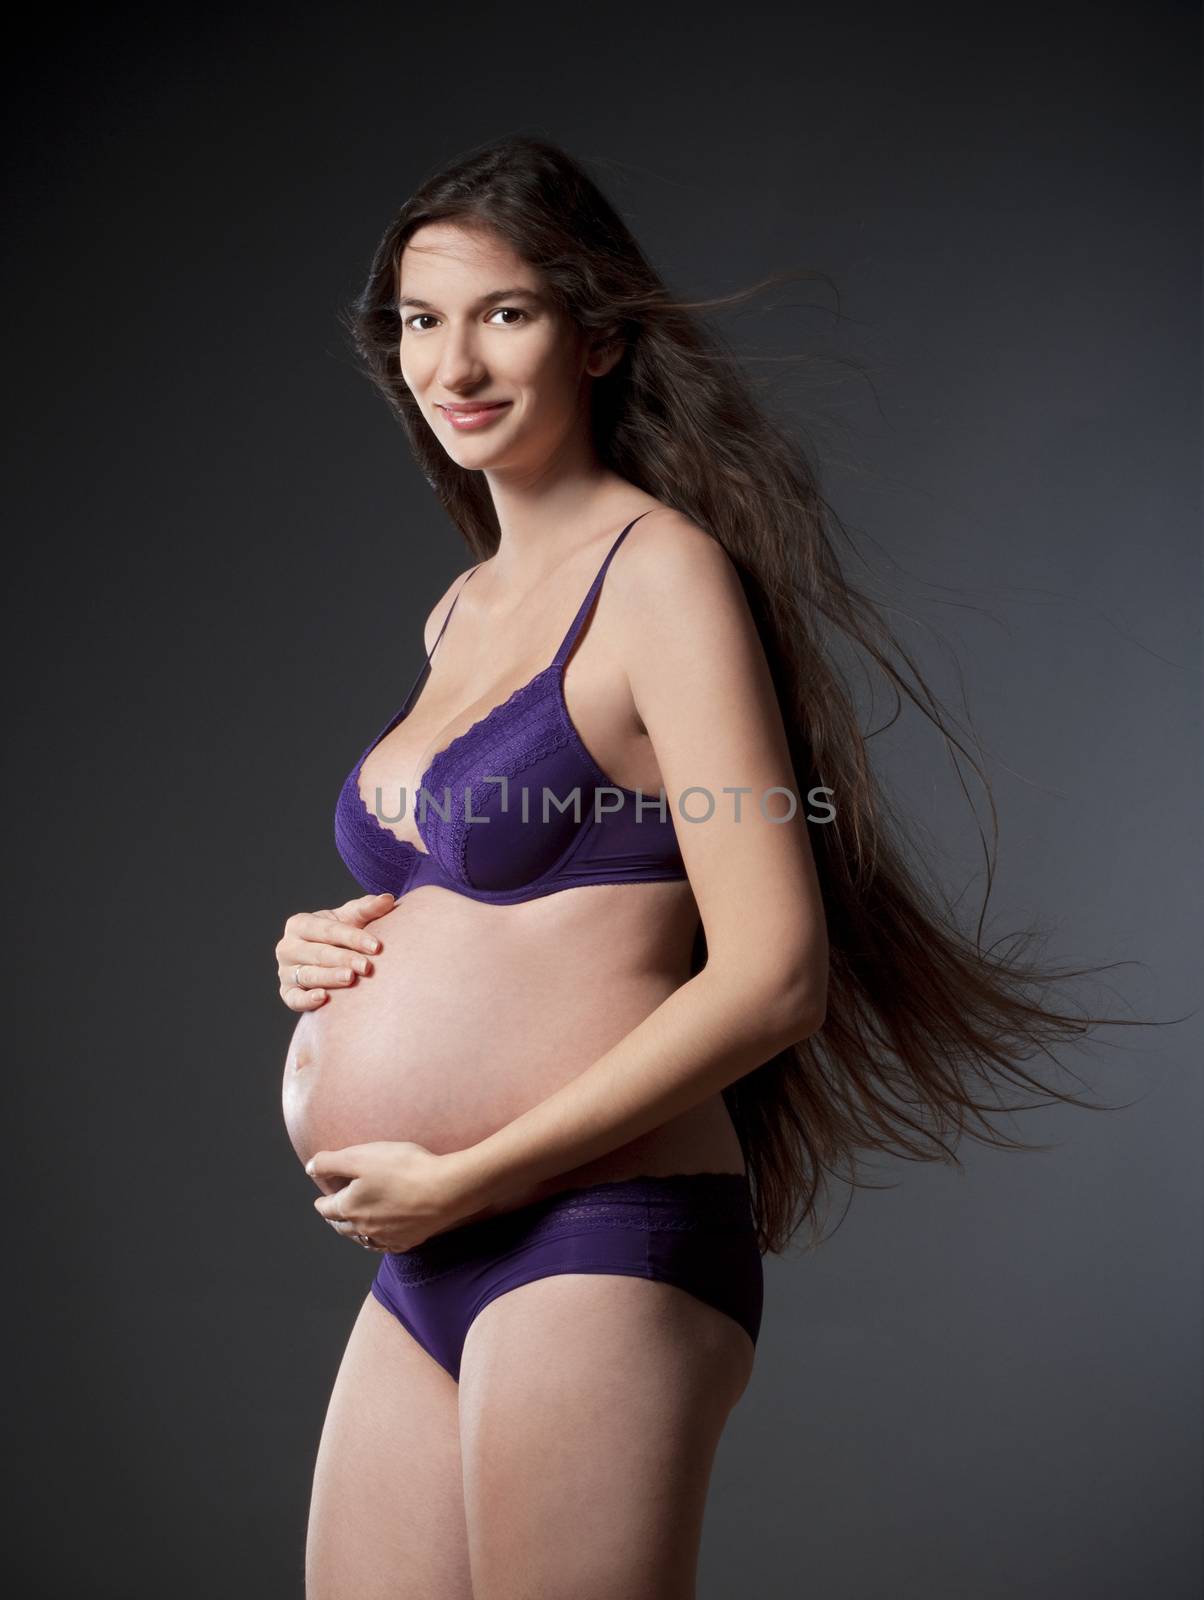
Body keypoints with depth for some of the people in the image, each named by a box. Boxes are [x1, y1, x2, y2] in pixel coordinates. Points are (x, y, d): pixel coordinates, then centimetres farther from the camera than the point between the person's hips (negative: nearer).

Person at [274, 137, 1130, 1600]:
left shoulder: (662, 571, -9)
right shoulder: (462, 610, 16)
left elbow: (773, 976, -16)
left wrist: (460, 1177, -14)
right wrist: (330, 953, 7)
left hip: (591, 1249, -8)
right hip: (420, 1270, 8)